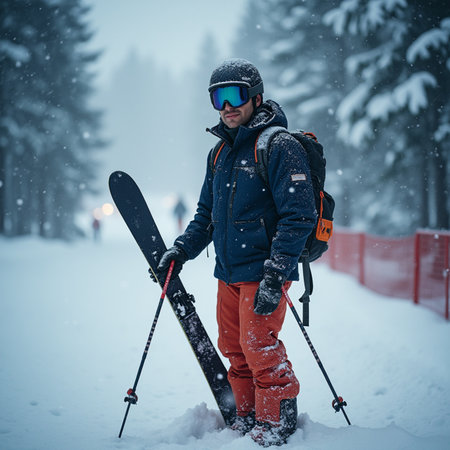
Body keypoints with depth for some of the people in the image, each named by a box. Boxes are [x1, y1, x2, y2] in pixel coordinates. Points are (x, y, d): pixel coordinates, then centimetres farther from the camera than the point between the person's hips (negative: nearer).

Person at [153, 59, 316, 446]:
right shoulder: (220, 152, 15)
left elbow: (298, 215, -17)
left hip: (263, 271, -8)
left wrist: (275, 272, -22)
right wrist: (182, 250, 10)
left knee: (260, 349, -8)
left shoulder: (279, 146, -10)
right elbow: (207, 214, 24)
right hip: (229, 272, 8)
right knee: (235, 350, 13)